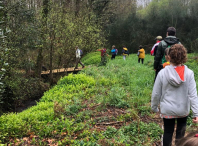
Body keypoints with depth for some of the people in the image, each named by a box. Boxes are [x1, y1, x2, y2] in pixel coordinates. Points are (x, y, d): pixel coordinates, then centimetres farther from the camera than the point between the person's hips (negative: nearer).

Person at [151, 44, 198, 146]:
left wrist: (154, 107, 8)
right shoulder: (189, 73, -16)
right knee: (181, 132, 22)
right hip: (183, 110, 1)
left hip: (167, 110, -1)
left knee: (168, 132, 17)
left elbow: (156, 94, -7)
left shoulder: (162, 73, -16)